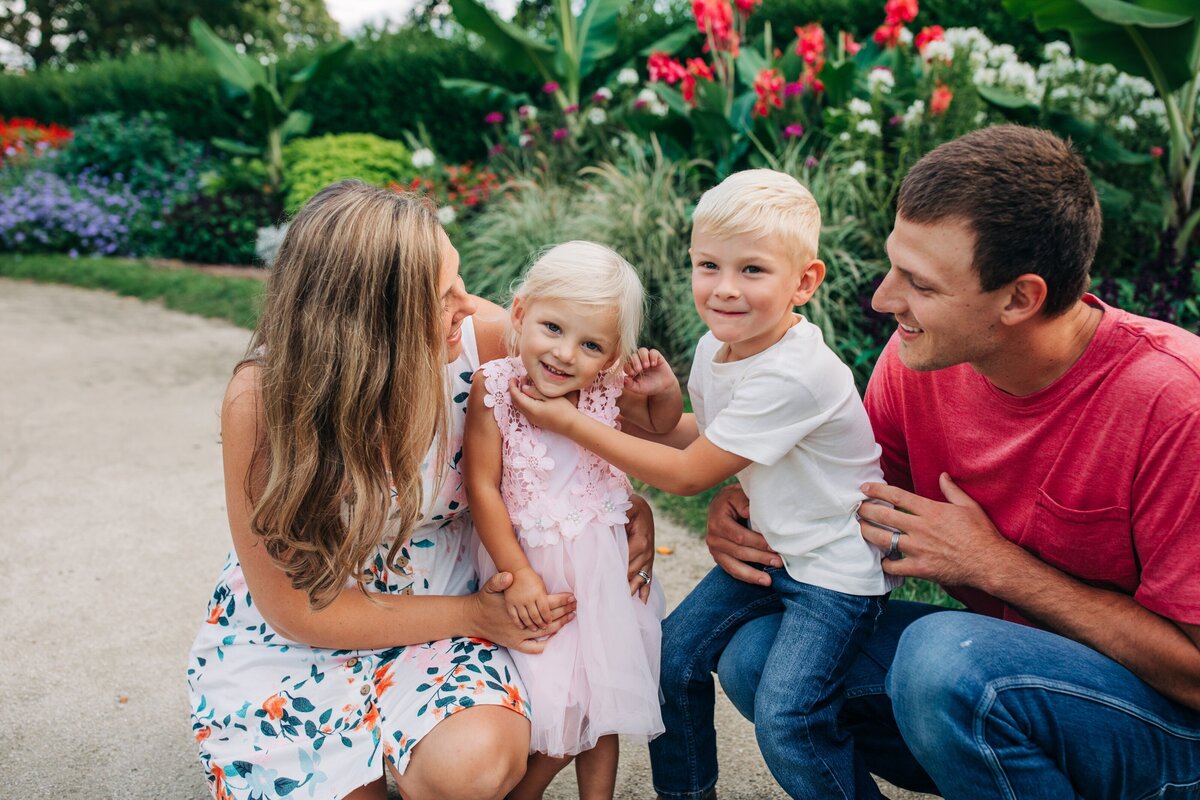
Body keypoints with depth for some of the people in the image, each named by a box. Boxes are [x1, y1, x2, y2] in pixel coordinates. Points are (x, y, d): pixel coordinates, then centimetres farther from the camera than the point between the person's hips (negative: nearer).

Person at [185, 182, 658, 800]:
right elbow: (296, 608, -16)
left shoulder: (479, 336, -20)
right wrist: (473, 614, -19)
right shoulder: (262, 399, -25)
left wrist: (627, 498, -14)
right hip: (287, 634, -1)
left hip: (441, 611, 1)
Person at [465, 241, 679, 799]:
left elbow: (660, 425, 13)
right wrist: (518, 574, -16)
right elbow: (483, 488, -15)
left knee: (603, 696, 15)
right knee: (546, 706, 2)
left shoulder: (606, 389, -8)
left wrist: (665, 389, -10)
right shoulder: (493, 389, -17)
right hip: (530, 564, -3)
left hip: (604, 565, 3)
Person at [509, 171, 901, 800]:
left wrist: (572, 424, -19)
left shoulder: (792, 376, -30)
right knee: (675, 653, 7)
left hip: (837, 565, -8)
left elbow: (688, 475, -23)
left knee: (784, 718, -16)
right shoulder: (715, 348, -4)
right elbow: (706, 436, 13)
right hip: (769, 547, 8)